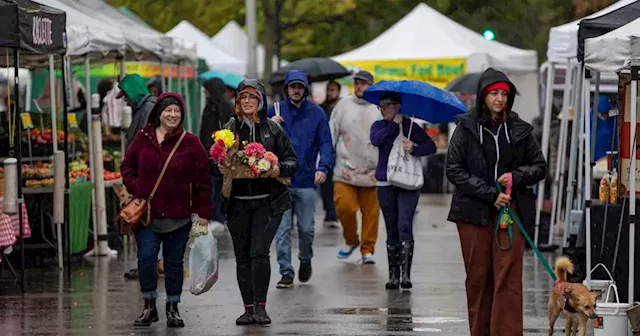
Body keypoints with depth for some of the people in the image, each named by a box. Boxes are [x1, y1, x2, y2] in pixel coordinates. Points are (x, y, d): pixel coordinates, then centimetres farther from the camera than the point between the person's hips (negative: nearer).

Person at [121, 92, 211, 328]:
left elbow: (202, 180, 0)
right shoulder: (143, 139, 4)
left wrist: (203, 212, -4)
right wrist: (135, 188, -2)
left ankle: (173, 309, 19)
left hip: (178, 217, -1)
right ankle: (149, 306, 6)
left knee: (174, 262, 7)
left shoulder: (190, 142, -1)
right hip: (147, 214, 1)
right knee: (146, 258, -8)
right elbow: (127, 166, 16)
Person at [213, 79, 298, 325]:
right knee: (242, 257, 6)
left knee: (259, 252, -13)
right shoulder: (229, 129, 7)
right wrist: (220, 168, -12)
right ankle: (248, 308, 13)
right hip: (238, 203, 2)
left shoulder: (273, 129, 3)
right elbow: (214, 163, 10)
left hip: (267, 202, -2)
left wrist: (279, 169, -15)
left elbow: (292, 160, 5)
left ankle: (260, 306, -7)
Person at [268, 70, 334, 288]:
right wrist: (271, 124, -11)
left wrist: (323, 168, -16)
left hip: (306, 181, 0)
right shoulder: (275, 111, 6)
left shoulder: (316, 113, 4)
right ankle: (286, 272, 2)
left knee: (306, 228, 6)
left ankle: (305, 259, 34)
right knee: (282, 229, -3)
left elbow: (326, 144, 1)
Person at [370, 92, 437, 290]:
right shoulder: (380, 126, 9)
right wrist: (394, 125, -10)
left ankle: (406, 273, -19)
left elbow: (431, 146, -4)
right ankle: (393, 275, 12)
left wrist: (414, 149, -21)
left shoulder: (410, 126, 2)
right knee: (392, 230, 7)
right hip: (385, 185, 3)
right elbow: (376, 140, -14)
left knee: (404, 226, -15)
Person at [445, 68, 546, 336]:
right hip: (473, 213, -1)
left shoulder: (519, 130, 6)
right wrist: (490, 193, -11)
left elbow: (539, 166, 14)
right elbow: (454, 170, -4)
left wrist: (516, 176, -7)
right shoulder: (466, 128, 1)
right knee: (478, 278, 5)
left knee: (508, 278, -8)